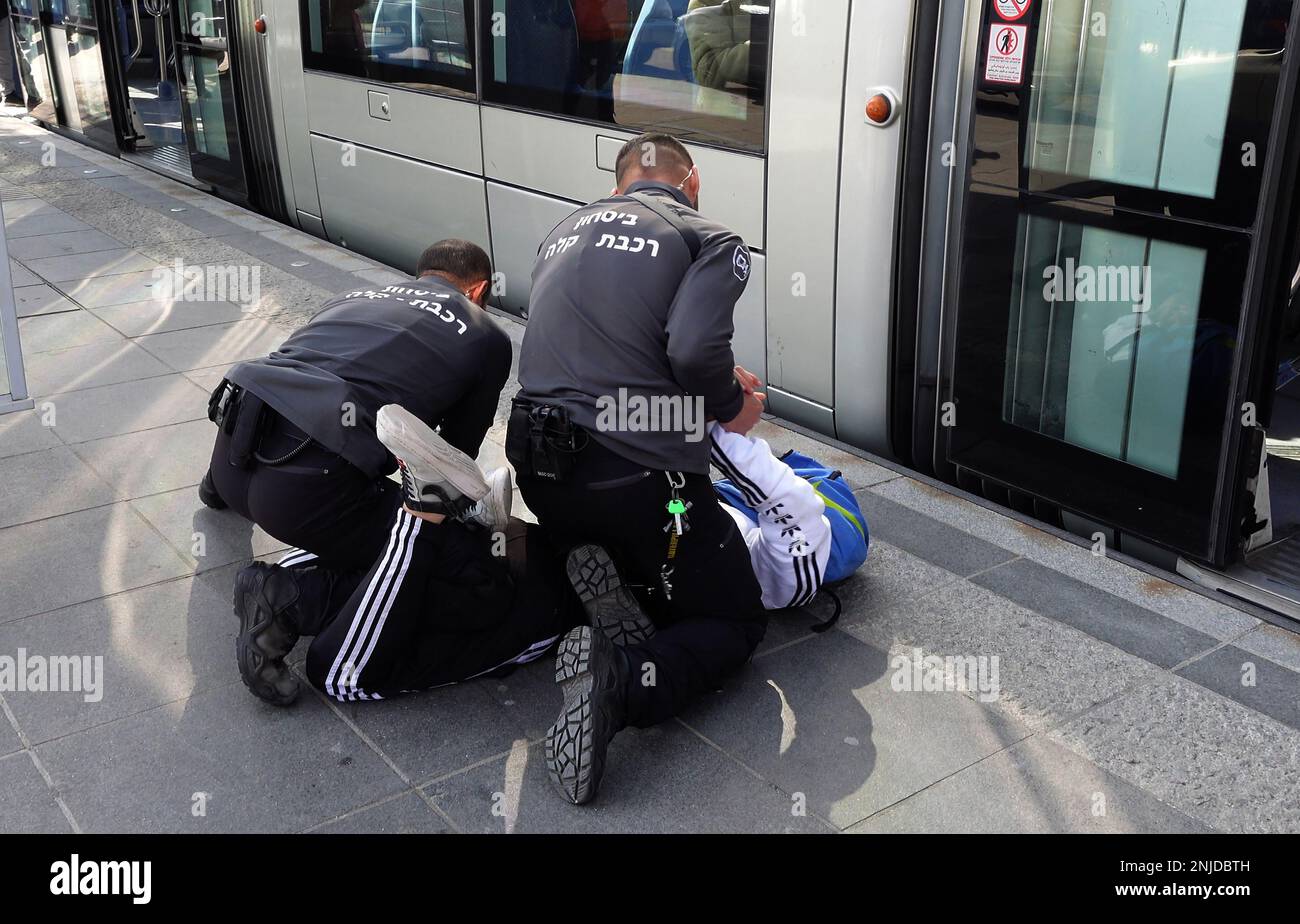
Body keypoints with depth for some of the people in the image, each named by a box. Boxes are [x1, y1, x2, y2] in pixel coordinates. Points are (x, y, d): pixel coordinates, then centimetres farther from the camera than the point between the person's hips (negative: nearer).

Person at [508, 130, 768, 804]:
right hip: (640, 476, -6)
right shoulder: (712, 242, 0)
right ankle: (624, 684, -19)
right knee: (735, 622, 11)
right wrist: (733, 406, 3)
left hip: (540, 470, 6)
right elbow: (695, 350, -18)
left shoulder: (566, 232, 19)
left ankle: (581, 572, 2)